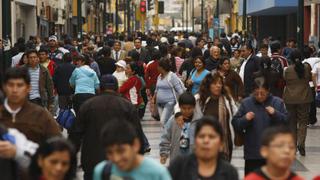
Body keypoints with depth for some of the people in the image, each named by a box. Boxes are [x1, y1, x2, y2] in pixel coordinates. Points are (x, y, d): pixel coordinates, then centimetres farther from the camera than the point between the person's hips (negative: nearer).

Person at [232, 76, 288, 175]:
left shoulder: (277, 102, 1)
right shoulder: (246, 103, 2)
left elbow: (287, 122, -5)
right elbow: (235, 124, 1)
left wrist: (275, 114, -19)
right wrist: (245, 119, -18)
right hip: (252, 153, 0)